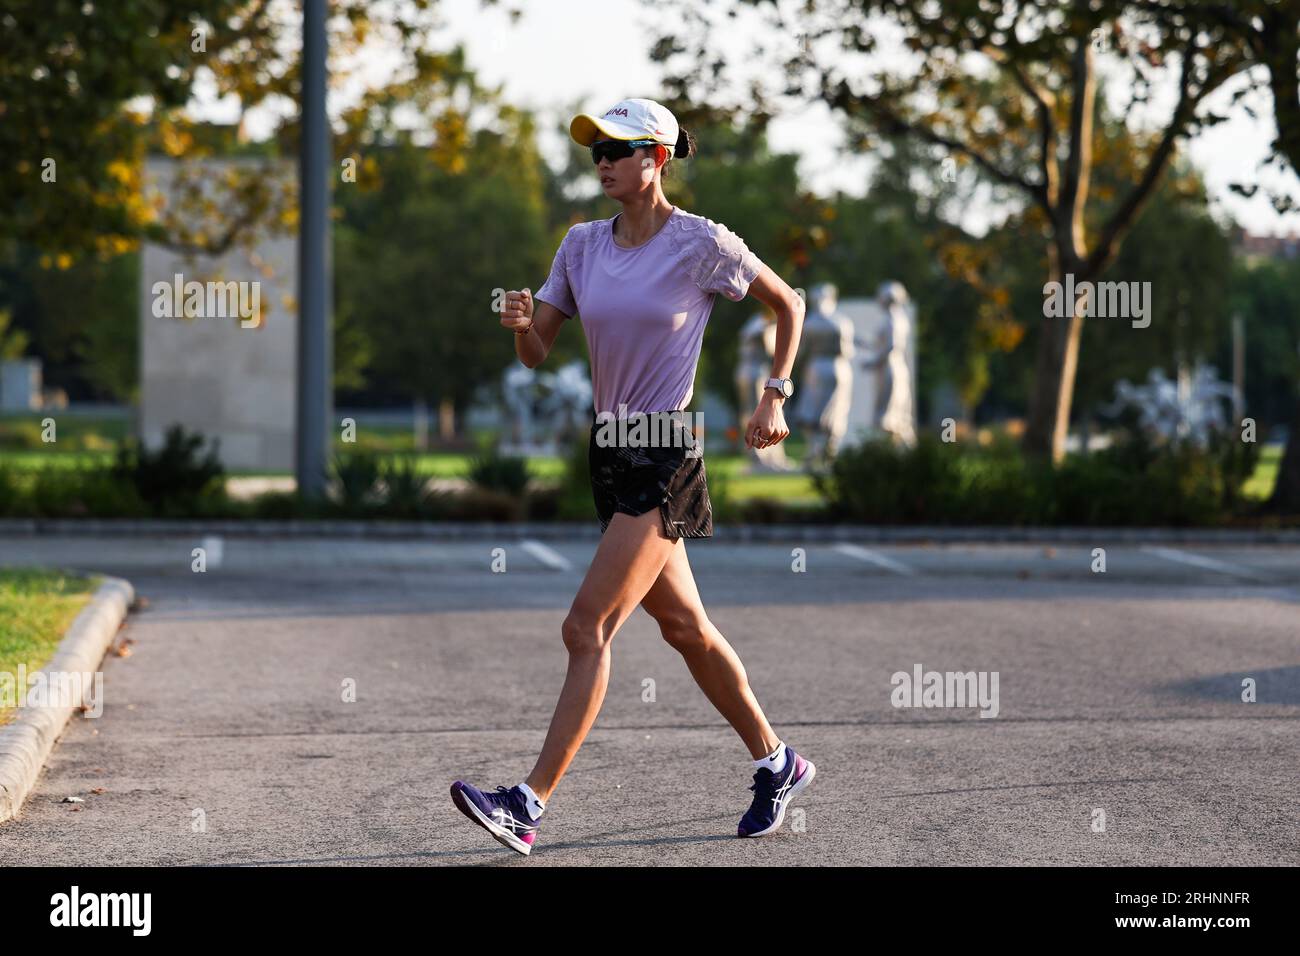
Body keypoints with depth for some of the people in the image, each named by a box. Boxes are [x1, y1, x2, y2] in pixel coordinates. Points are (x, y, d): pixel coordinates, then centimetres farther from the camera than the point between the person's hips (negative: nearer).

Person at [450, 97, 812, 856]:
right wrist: (522, 323, -15)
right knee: (684, 627, 15)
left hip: (667, 455, -7)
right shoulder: (583, 244, 6)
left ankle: (530, 805, -13)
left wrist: (775, 398, -2)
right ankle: (778, 764, 31)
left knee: (588, 630, -12)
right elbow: (537, 352, 7)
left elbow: (789, 304, 4)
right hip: (610, 449, 7)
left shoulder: (703, 244, -10)